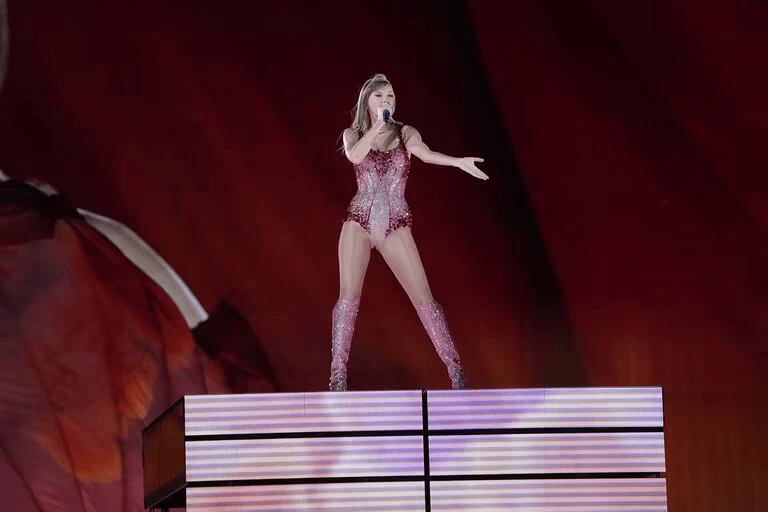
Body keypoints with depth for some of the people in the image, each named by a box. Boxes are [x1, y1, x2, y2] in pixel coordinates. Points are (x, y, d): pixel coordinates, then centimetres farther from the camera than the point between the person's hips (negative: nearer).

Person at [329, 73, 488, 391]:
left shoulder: (405, 133, 6)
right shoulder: (352, 134, 8)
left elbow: (425, 153, -16)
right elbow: (354, 156, -16)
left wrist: (458, 161, -34)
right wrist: (377, 125, -15)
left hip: (395, 225, 0)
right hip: (359, 222, 0)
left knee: (423, 297, -5)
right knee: (348, 295, -8)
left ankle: (455, 369, 1)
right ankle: (338, 374, -2)